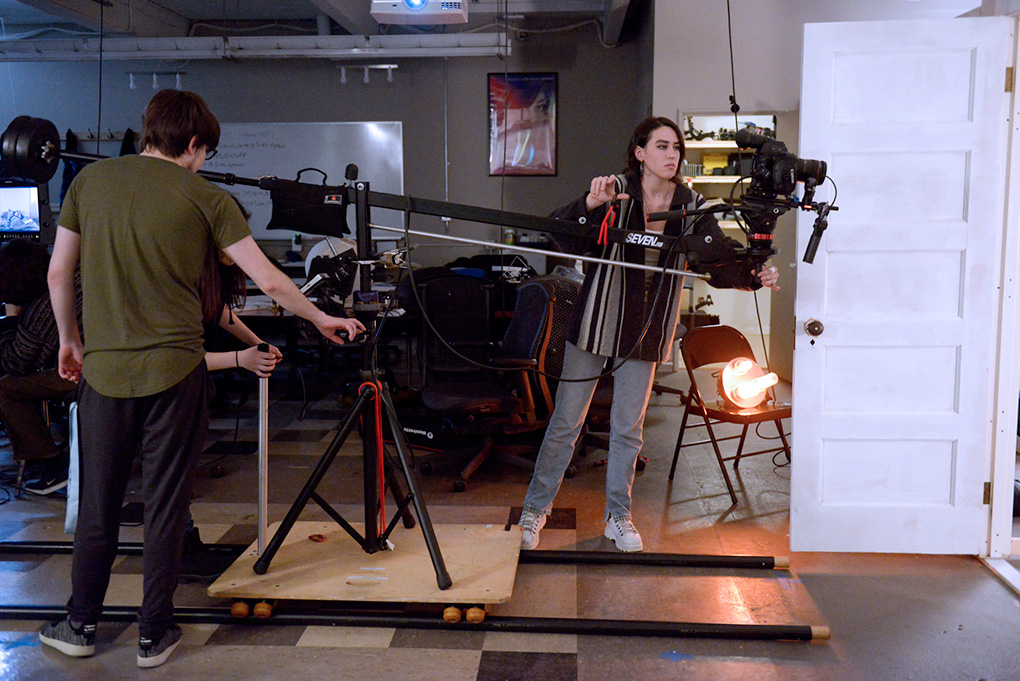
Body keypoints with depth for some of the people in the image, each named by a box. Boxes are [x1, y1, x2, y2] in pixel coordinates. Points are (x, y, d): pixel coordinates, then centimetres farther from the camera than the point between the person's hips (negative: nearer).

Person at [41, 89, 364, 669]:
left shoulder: (90, 180, 5)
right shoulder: (204, 197, -4)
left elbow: (59, 273, 9)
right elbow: (268, 279, -5)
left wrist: (70, 340, 22)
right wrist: (322, 320, 8)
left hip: (104, 367, 3)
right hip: (174, 368, -3)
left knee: (98, 500, 15)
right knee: (167, 503, 8)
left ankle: (81, 626, 28)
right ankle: (155, 634, 18)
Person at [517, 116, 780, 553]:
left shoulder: (691, 207, 1)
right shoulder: (615, 193, -9)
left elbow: (721, 262, -1)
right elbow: (562, 236, -18)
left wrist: (754, 276, -20)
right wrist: (590, 204, -36)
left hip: (646, 332, 3)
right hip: (596, 321, -2)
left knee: (628, 427, 10)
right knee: (565, 422, 5)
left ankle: (618, 517, 26)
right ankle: (535, 510, 20)